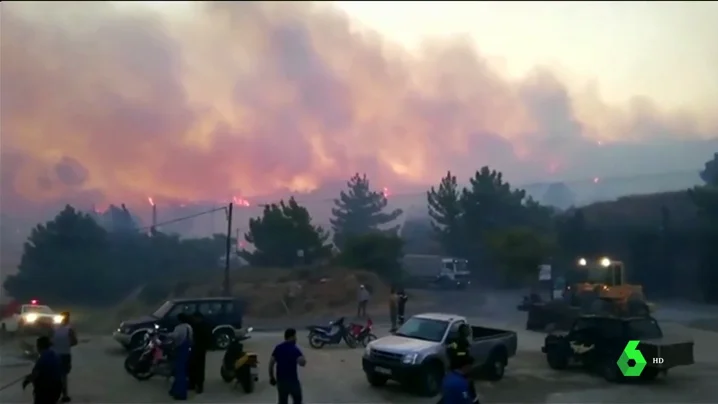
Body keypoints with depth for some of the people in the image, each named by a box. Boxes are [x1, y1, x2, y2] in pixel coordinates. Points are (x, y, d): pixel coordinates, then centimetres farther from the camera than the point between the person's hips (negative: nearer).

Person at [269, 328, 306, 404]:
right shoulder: (294, 349, -15)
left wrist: (271, 377, 12)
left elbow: (271, 364, 3)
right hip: (292, 380, -5)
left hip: (280, 380, 5)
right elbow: (302, 363, -27)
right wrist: (302, 355, -6)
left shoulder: (278, 348, 2)